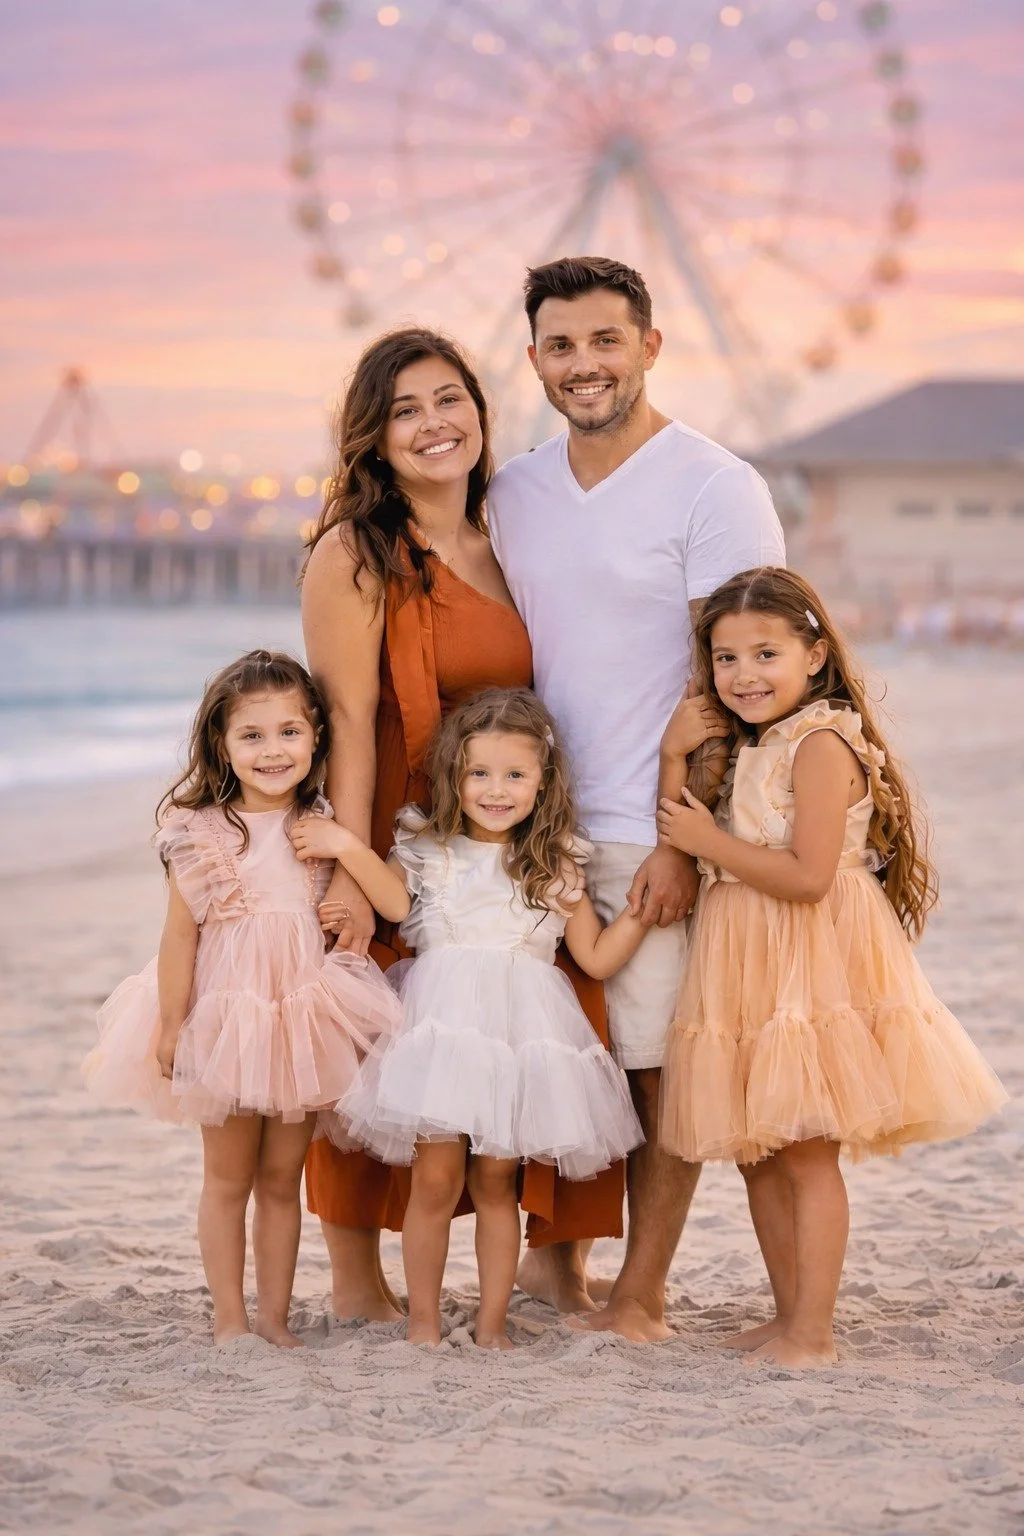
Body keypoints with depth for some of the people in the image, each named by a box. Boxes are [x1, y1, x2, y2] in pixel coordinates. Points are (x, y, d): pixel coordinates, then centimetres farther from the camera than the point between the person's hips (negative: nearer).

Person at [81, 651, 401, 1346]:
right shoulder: (200, 833, -10)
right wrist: (171, 1026, -8)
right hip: (226, 1023, -3)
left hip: (304, 1023, 3)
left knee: (283, 1177, 11)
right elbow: (180, 933, -7)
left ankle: (274, 1315, 21)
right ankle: (229, 1319, 18)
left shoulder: (323, 828, 1)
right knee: (228, 1178, 9)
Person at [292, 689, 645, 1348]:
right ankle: (424, 1321, 12)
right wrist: (349, 848, 6)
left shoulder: (556, 867, 7)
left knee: (496, 1182, 5)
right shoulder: (429, 849, 5)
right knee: (435, 1181, -1)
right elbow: (398, 902, 17)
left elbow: (598, 957, 8)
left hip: (521, 1031, 0)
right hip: (442, 1021, 0)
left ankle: (493, 1324, 16)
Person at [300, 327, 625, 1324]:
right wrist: (352, 868, -19)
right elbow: (348, 720, -13)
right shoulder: (354, 554, -7)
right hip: (401, 844, -5)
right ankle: (357, 1282, 15)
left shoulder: (507, 545, 12)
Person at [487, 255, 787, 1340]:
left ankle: (640, 1297, 10)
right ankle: (557, 1261, 26)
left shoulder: (713, 489, -7)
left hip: (656, 839, -5)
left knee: (658, 1067, 0)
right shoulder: (513, 493, 12)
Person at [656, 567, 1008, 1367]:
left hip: (810, 971, -9)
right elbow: (684, 826, 14)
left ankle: (812, 1333, 0)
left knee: (807, 1154, -5)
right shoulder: (750, 749, 14)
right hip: (753, 972, 9)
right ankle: (788, 1316, 23)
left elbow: (808, 877, -23)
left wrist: (711, 843, -15)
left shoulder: (820, 743, -15)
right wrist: (677, 755, 1)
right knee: (757, 1152, 13)